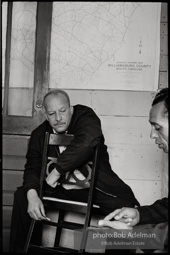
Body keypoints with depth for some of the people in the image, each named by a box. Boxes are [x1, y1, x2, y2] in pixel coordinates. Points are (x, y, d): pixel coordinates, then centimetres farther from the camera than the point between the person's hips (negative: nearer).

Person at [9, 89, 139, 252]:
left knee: (125, 205, -30)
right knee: (22, 195, -11)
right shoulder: (39, 135, 0)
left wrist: (57, 170, -34)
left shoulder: (84, 116, -14)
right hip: (59, 187, 4)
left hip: (93, 185, -4)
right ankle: (19, 249, 5)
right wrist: (32, 195, -26)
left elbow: (88, 140, -36)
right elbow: (32, 169, -3)